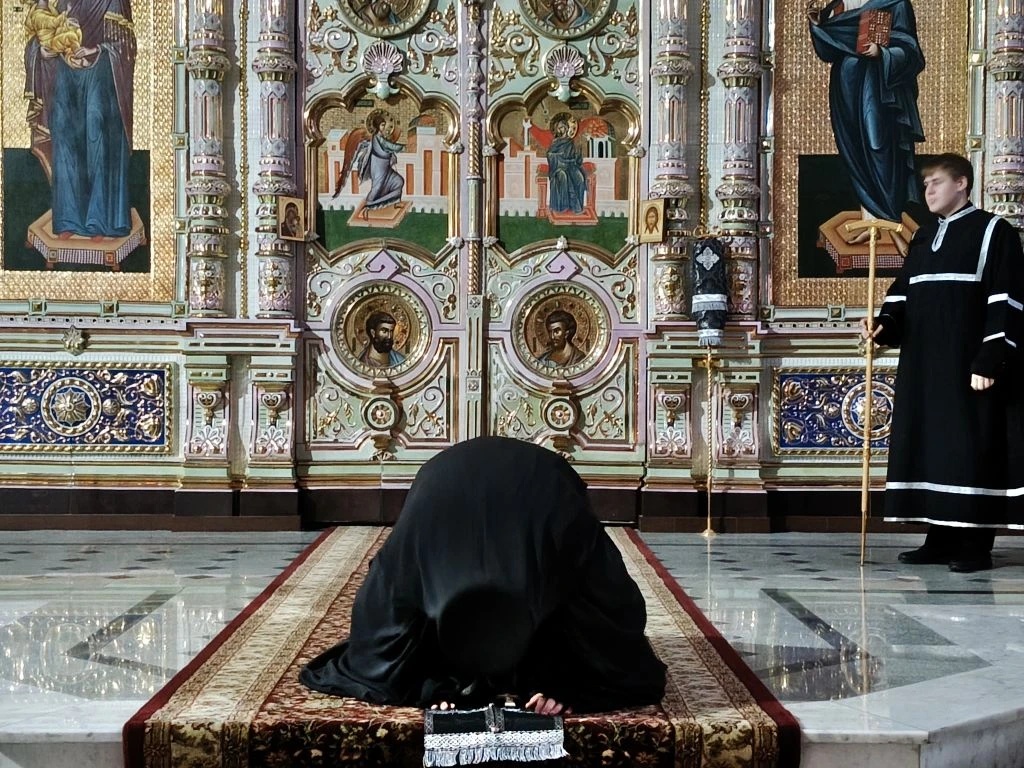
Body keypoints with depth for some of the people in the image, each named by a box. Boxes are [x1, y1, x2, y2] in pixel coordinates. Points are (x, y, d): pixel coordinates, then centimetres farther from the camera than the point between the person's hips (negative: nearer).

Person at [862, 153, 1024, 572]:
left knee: (970, 446, -5)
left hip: (968, 366, -7)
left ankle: (975, 545, 0)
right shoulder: (922, 238, 18)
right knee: (927, 444, 7)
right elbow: (902, 295, 16)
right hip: (923, 366, 7)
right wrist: (885, 325, -5)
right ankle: (940, 540, 14)